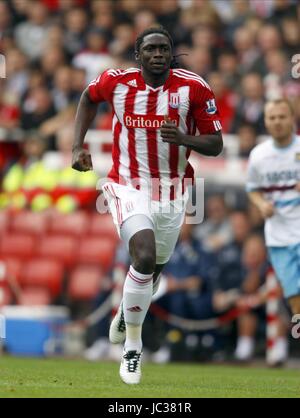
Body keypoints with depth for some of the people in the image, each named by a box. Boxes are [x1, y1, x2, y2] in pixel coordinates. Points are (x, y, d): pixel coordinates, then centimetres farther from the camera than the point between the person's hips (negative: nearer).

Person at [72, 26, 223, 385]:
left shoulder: (193, 89, -12)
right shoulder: (116, 82, -10)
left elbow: (215, 145, -6)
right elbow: (88, 99, 14)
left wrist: (183, 138, -26)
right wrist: (78, 146, 5)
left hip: (171, 192, 3)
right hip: (129, 188, -3)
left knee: (154, 268, 19)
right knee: (145, 258, -25)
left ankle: (126, 312, 53)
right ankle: (132, 347, -10)